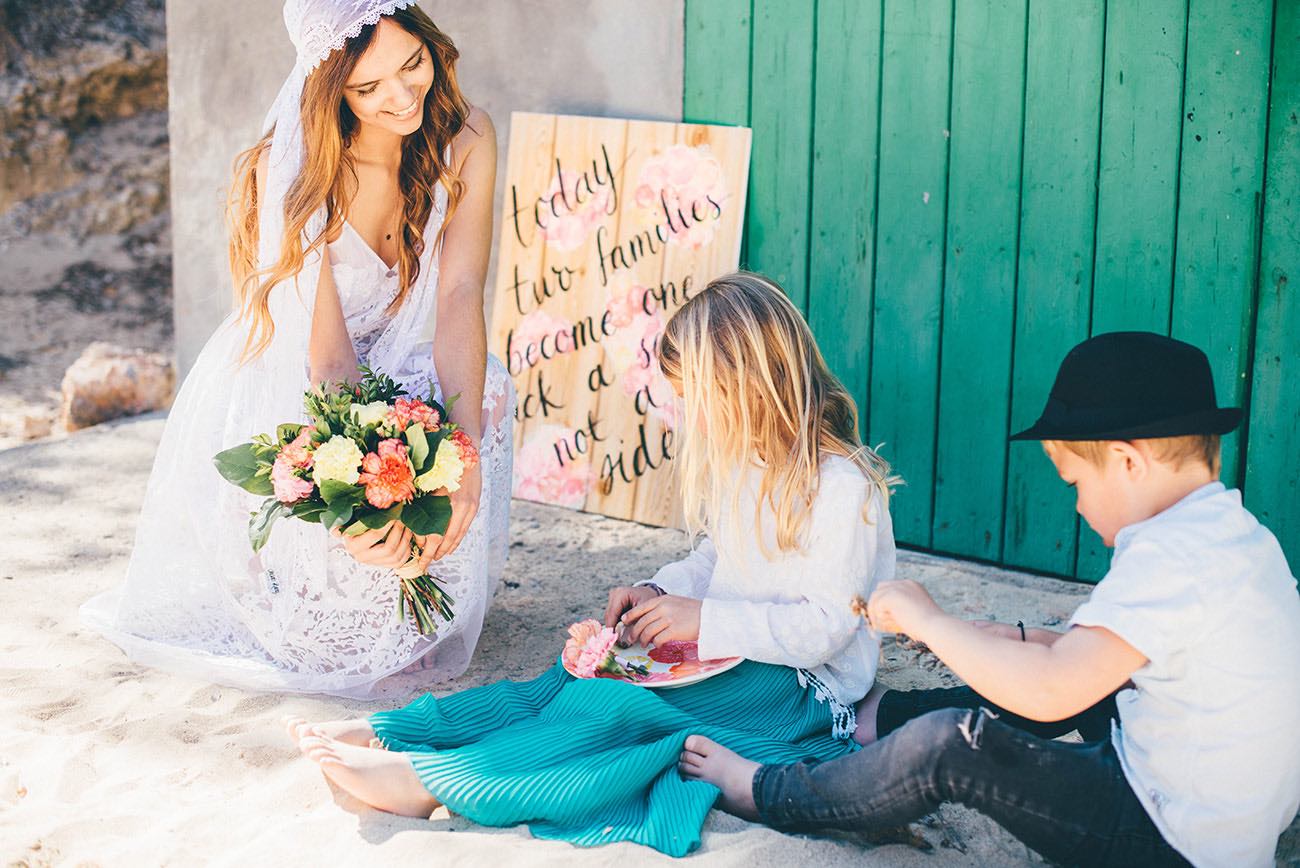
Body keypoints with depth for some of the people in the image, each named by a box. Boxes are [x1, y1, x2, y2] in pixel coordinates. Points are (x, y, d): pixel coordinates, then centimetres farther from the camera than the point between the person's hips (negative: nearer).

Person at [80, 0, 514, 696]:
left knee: (483, 386, -28)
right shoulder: (291, 171, -26)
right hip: (271, 391, -4)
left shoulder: (464, 141, -16)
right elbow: (326, 354, -29)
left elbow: (460, 296, -24)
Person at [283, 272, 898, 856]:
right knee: (571, 683, -12)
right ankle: (379, 734, -22)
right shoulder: (738, 463, 11)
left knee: (613, 705, -27)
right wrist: (663, 592, 2)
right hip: (730, 657, 8)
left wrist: (704, 617, -22)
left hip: (802, 687, -8)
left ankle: (424, 779, -35)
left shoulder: (843, 485, -19)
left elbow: (827, 624, -22)